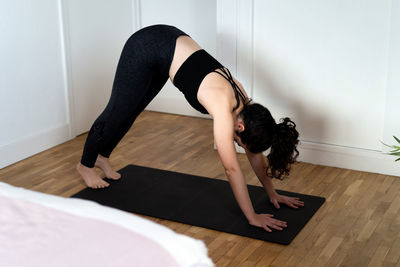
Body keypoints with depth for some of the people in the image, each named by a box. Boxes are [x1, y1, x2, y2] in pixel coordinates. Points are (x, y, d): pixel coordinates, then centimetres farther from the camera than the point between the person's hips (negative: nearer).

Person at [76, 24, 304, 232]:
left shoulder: (243, 102, -11)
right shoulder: (224, 108, -32)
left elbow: (254, 153, 1)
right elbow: (232, 168, -30)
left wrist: (272, 193, 4)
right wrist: (252, 217, -26)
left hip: (172, 42, 7)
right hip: (147, 47, -7)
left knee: (131, 111, 22)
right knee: (119, 110, 10)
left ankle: (102, 156, 45)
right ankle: (86, 164, 34)